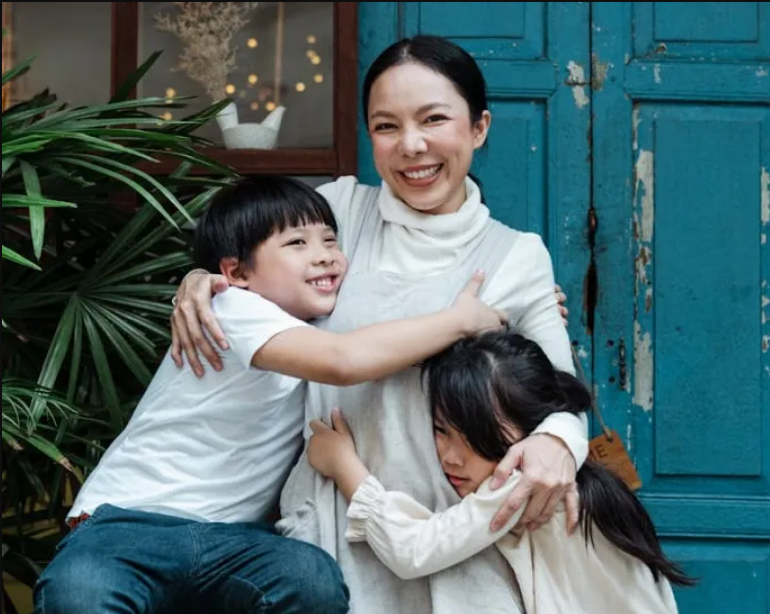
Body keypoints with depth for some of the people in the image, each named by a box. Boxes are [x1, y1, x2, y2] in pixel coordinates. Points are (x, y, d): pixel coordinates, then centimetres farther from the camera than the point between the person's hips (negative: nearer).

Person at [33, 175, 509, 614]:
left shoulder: (324, 330, 11)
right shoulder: (234, 308, -14)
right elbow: (343, 361, -29)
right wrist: (460, 319, -20)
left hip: (233, 536, 6)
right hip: (131, 518, -6)